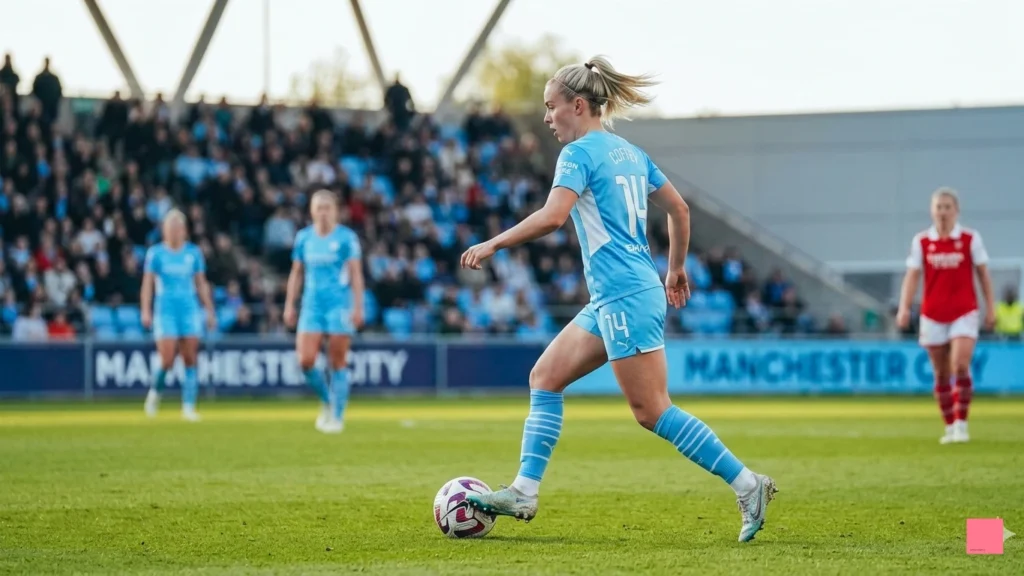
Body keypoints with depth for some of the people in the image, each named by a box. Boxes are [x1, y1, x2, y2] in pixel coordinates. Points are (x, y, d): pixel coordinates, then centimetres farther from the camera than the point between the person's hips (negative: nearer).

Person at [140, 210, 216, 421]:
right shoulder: (155, 253, 2)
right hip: (165, 311, -2)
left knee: (190, 361, -4)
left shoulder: (193, 252, 8)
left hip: (190, 311, 2)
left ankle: (188, 407, 0)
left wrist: (210, 311, 8)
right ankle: (155, 392, 19)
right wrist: (146, 311, -11)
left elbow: (201, 284, 12)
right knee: (167, 361, -10)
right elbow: (147, 284, 0)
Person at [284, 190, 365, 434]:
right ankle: (326, 401, 16)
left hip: (340, 305, -3)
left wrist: (358, 307, -11)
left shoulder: (346, 237, -2)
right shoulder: (304, 237, 8)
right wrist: (289, 306, 10)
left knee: (338, 363, -2)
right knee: (305, 360, -8)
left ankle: (337, 416, 6)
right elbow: (296, 274, 15)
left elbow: (356, 274, -4)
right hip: (312, 306, 3)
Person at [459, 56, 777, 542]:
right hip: (611, 300, 10)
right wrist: (677, 268, 31)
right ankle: (524, 492, 7)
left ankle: (747, 484, -7)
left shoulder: (580, 153, -10)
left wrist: (493, 245, -15)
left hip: (626, 297, -10)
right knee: (545, 376, 10)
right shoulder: (629, 153, 15)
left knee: (652, 411, -8)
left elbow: (552, 216, -24)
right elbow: (678, 208, 21)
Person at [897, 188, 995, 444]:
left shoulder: (971, 238, 0)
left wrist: (991, 307, 2)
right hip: (933, 315, 2)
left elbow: (983, 273, 5)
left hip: (964, 314, -2)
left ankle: (961, 424, -7)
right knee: (941, 374, 5)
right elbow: (912, 276, -1)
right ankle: (950, 427, 16)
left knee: (960, 366, -16)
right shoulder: (921, 241, 2)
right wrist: (904, 307, -13)